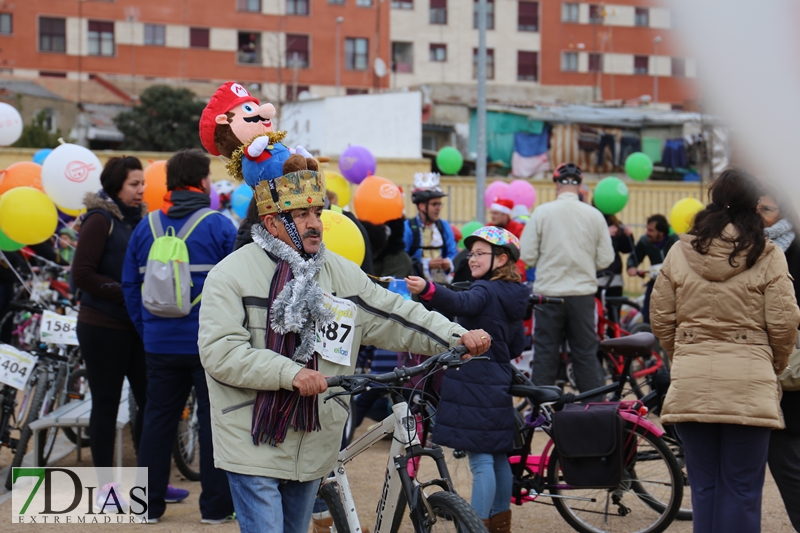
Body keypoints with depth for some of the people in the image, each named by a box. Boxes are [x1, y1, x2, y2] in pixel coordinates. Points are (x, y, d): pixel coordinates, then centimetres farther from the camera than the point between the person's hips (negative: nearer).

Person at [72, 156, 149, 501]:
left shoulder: (139, 219, 13)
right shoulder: (100, 219, -8)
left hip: (136, 326, 6)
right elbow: (82, 274, -13)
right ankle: (105, 485, 11)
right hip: (103, 327, -6)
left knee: (150, 400, 5)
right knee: (106, 404, 2)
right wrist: (125, 294, -18)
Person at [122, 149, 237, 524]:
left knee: (158, 418, 11)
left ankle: (149, 503, 15)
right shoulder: (219, 227, -8)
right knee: (214, 419, 4)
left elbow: (130, 286, 9)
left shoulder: (146, 227, 5)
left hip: (160, 344, 4)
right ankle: (216, 505, 7)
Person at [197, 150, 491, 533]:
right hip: (254, 446, -5)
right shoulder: (232, 274, -8)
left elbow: (395, 315, 6)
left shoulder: (340, 273, 8)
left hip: (313, 447, 6)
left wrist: (459, 337, -7)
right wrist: (290, 373, -27)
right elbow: (220, 351, -17)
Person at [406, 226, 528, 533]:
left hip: (474, 386, -9)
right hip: (498, 385, 9)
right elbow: (518, 346, 19)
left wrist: (426, 289, -51)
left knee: (481, 460, -9)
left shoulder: (486, 291, -13)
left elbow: (462, 303, -36)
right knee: (498, 457, 16)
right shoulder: (512, 296, 13)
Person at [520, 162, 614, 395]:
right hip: (583, 293, 1)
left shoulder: (542, 212, -6)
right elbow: (605, 260, -1)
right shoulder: (594, 215, -2)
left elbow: (528, 256, -5)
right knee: (586, 354, 9)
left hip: (548, 293, -1)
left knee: (545, 354, 7)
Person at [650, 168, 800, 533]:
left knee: (703, 486, 10)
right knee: (742, 489, 3)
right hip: (750, 385, -2)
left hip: (690, 386, 2)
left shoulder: (680, 252, 4)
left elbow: (661, 320, 8)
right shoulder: (768, 257, -3)